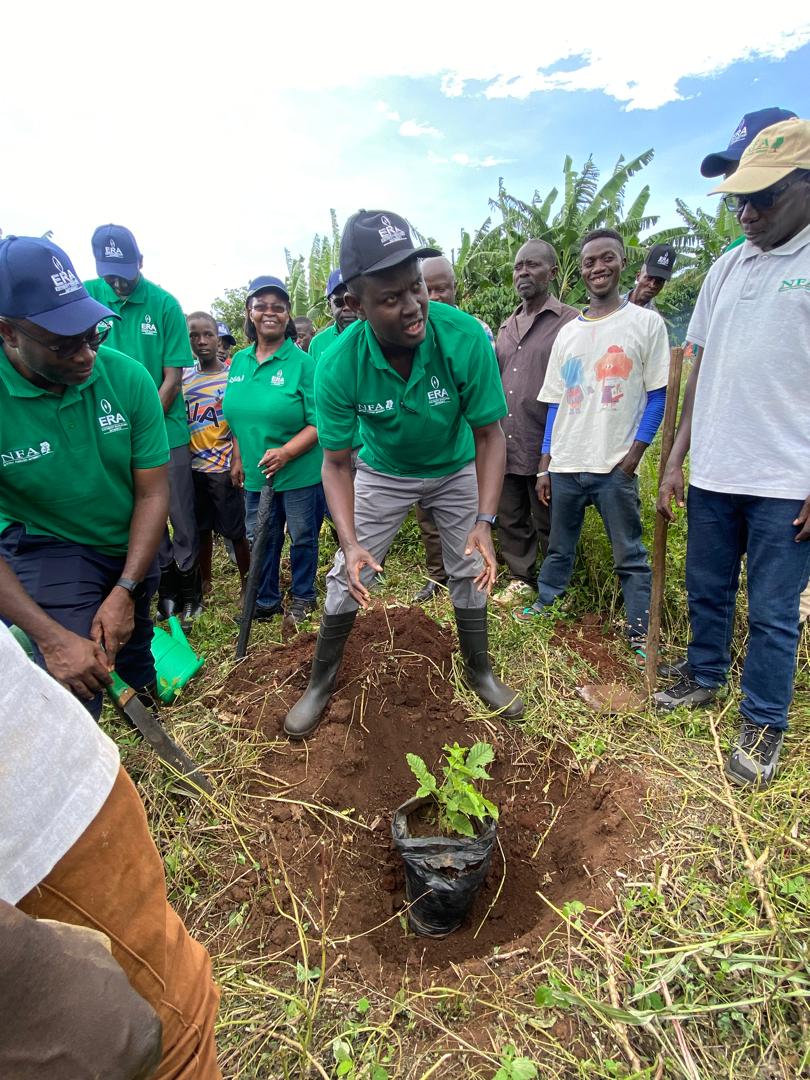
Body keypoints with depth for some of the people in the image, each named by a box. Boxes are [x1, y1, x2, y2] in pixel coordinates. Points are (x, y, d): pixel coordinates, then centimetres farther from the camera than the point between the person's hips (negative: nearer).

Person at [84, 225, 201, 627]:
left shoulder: (164, 304, -6)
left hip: (165, 430, -1)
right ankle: (165, 583, 27)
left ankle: (189, 588, 23)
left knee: (182, 517, 5)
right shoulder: (85, 296, -1)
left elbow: (173, 377, -6)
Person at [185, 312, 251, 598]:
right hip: (193, 468, 4)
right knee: (201, 529, 14)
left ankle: (247, 585, 16)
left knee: (235, 531, 3)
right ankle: (205, 583, 28)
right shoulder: (184, 379, 7)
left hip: (224, 468, -4)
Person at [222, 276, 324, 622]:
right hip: (255, 475, 5)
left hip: (299, 474, -5)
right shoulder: (239, 361, 7)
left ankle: (302, 597, 31)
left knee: (302, 538, 10)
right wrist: (238, 459, 13)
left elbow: (319, 422, -15)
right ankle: (265, 601, 31)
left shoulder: (302, 363, -11)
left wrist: (287, 452, -26)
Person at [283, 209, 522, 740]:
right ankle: (322, 680, 24)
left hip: (457, 470, 1)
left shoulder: (465, 337, -32)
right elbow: (337, 462, -20)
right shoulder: (339, 366, -30)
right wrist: (350, 543, -33)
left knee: (471, 571, 8)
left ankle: (480, 669, 34)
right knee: (347, 576, 1)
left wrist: (485, 522, -32)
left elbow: (489, 435, -22)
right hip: (383, 473, 0)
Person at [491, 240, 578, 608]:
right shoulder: (507, 327, 16)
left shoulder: (569, 323, -5)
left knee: (549, 524, 8)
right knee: (511, 519, 15)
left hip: (545, 449, -6)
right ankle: (521, 580, 31)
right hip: (505, 447, 6)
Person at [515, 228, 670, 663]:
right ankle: (544, 605, 32)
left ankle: (639, 636, 12)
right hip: (565, 465, 4)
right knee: (558, 547, 15)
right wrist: (544, 467, 8)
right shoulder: (567, 332, 12)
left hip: (615, 468, -3)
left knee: (630, 556, 2)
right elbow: (556, 405, 12)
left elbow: (657, 396, 0)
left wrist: (632, 457, -10)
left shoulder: (646, 323, 2)